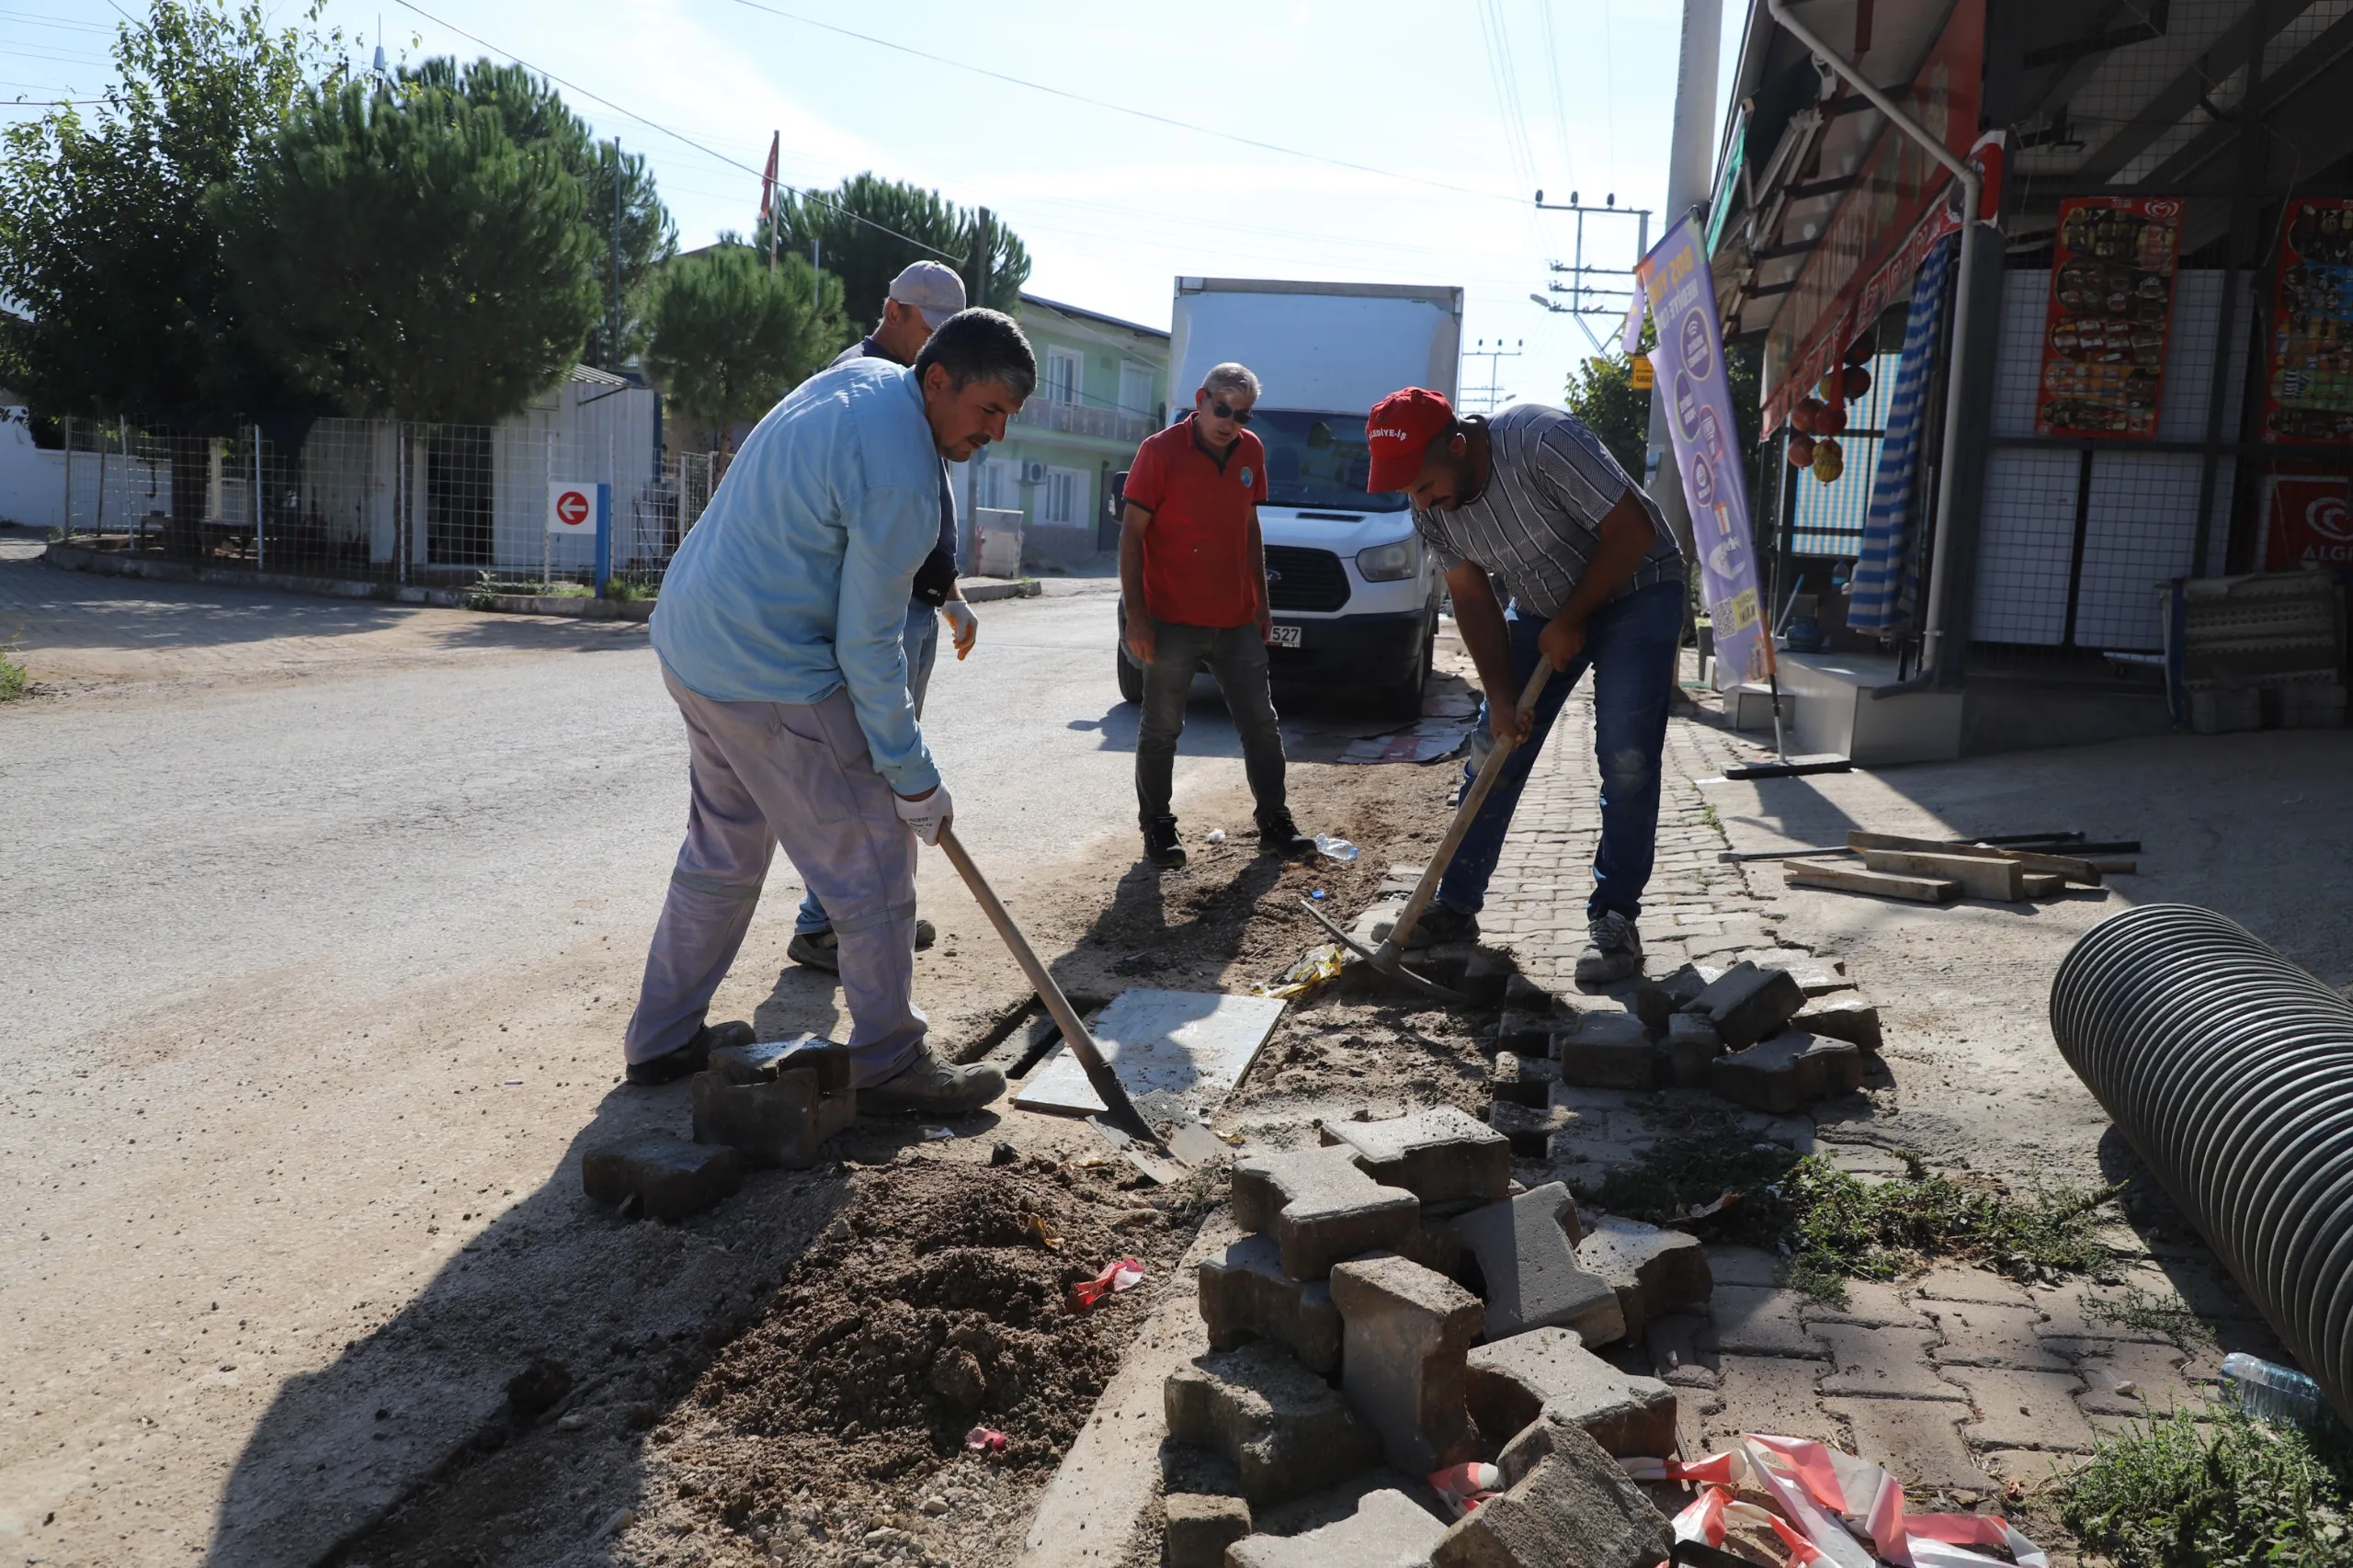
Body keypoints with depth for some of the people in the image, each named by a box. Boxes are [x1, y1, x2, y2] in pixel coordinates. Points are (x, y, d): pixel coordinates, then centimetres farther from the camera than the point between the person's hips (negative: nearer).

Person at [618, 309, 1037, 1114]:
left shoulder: (859, 377, 7)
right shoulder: (899, 478, -23)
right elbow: (867, 647, -19)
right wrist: (914, 778, -11)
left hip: (692, 644, 10)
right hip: (773, 679, -10)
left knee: (721, 853, 21)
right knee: (872, 866, 0)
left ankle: (662, 1036, 32)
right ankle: (889, 1063, 11)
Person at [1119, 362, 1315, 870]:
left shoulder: (1250, 452, 7)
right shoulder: (1161, 450, -9)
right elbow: (1131, 537, -9)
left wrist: (1262, 602, 14)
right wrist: (1135, 616, -14)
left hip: (1237, 621, 5)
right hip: (1172, 621, -5)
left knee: (1262, 725, 9)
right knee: (1161, 731, 4)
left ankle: (1275, 824, 20)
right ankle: (1157, 828, 15)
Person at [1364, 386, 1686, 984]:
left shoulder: (1543, 441, -32)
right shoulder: (1430, 507, -12)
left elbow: (1633, 532, -26)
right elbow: (1472, 600, -4)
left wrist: (1570, 621, -18)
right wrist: (1501, 696, -12)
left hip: (1634, 591, -6)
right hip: (1542, 609, 6)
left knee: (1627, 763, -13)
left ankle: (1615, 921, -4)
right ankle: (1455, 906, 10)